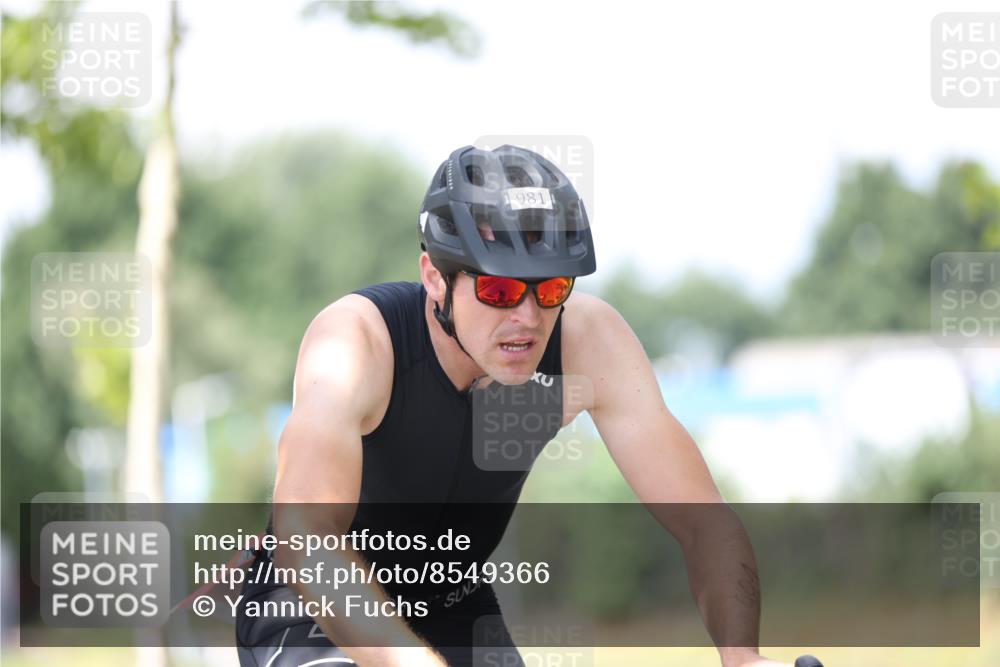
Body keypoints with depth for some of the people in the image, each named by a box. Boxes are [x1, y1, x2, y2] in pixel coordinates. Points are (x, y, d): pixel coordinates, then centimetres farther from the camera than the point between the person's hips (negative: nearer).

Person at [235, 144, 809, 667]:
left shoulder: (588, 339, -23)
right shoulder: (358, 339, -33)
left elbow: (702, 520, -21)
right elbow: (304, 538, -48)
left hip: (450, 609, 4)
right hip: (316, 614, -4)